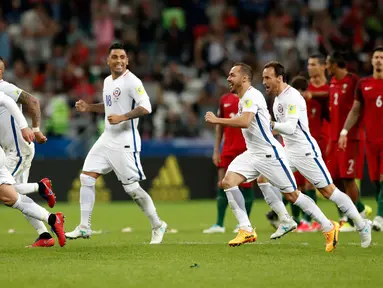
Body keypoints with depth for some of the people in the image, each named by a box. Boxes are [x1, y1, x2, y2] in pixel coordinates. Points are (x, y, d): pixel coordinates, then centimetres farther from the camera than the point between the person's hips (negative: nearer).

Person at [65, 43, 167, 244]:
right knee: (86, 177, -1)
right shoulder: (107, 81, 12)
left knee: (132, 188, -5)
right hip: (107, 139, 8)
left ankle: (157, 226, 12)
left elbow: (145, 107, -21)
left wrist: (122, 117, -29)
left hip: (125, 142, -8)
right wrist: (88, 108, 14)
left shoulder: (132, 82, -13)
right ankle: (84, 227, 4)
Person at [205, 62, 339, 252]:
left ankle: (329, 228, 7)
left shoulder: (251, 96, -17)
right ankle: (246, 230, -8)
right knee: (228, 181, -9)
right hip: (252, 154, 9)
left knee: (291, 195, -5)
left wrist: (217, 120, -27)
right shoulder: (243, 99, 14)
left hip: (269, 154, -9)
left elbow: (245, 122, -33)